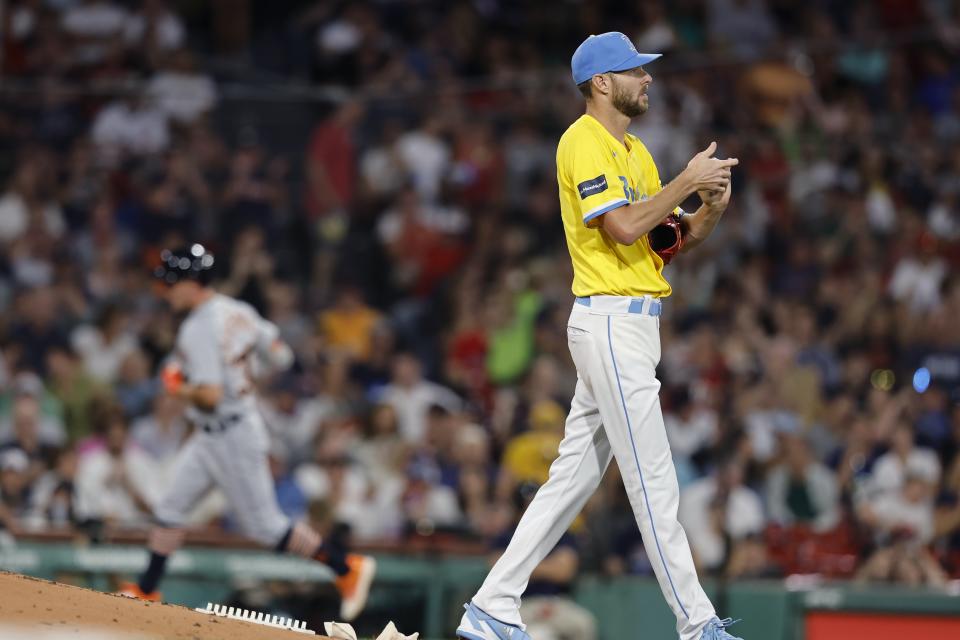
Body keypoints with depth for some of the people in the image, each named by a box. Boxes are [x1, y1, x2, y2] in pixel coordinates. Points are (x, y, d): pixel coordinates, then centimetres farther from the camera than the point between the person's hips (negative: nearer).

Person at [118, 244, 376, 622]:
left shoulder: (199, 330, -24)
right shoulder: (238, 312, 4)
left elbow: (210, 396, -30)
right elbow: (281, 357, 9)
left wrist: (177, 387, -11)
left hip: (232, 439, -10)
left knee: (265, 526, -1)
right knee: (170, 508, 11)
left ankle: (347, 567, 8)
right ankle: (146, 592, 17)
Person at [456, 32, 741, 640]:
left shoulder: (636, 152, 20)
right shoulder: (584, 142, -9)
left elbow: (673, 241, 18)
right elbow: (623, 227, -21)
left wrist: (712, 207, 0)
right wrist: (687, 181, -14)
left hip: (633, 328, 10)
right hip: (611, 322, -10)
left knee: (574, 476, 9)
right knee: (653, 480, -8)